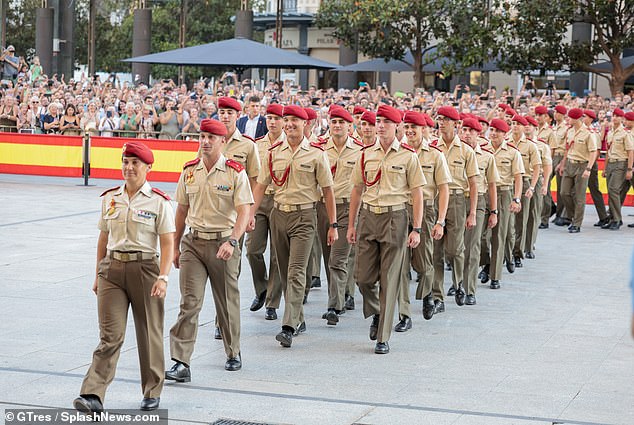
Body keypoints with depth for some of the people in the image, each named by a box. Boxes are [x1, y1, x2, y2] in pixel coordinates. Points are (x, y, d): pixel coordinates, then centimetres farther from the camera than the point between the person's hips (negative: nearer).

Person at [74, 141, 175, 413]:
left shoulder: (159, 202, -4)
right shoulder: (110, 198, 8)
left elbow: (167, 244, -7)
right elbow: (104, 238, 14)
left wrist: (163, 277, -18)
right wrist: (98, 275, 14)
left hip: (144, 269, -2)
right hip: (112, 268, 2)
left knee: (149, 333, 9)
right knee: (110, 335, -5)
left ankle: (152, 393, 24)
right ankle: (93, 396, -11)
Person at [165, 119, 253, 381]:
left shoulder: (235, 173, -7)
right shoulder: (189, 171, 6)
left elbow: (243, 212, -13)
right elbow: (182, 210, 14)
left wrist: (232, 241, -28)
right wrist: (175, 246, 15)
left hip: (223, 243, -2)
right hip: (193, 243, 2)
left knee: (227, 302, 11)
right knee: (189, 302, -8)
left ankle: (233, 353, 32)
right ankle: (181, 364, -12)